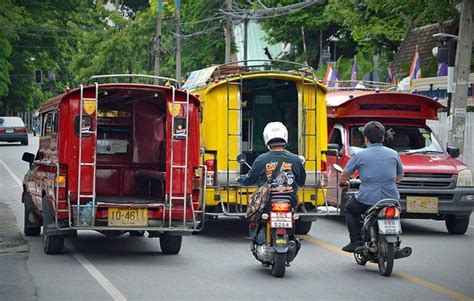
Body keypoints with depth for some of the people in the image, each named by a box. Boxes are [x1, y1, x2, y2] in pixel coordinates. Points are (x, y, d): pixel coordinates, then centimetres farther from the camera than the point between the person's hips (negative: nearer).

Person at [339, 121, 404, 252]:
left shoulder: (360, 155, -2)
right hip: (391, 199, 3)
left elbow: (343, 176, 4)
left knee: (349, 209, 24)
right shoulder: (393, 154, 7)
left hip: (367, 199, -3)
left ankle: (355, 241, 11)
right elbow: (400, 176, 22)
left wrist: (344, 182, 28)